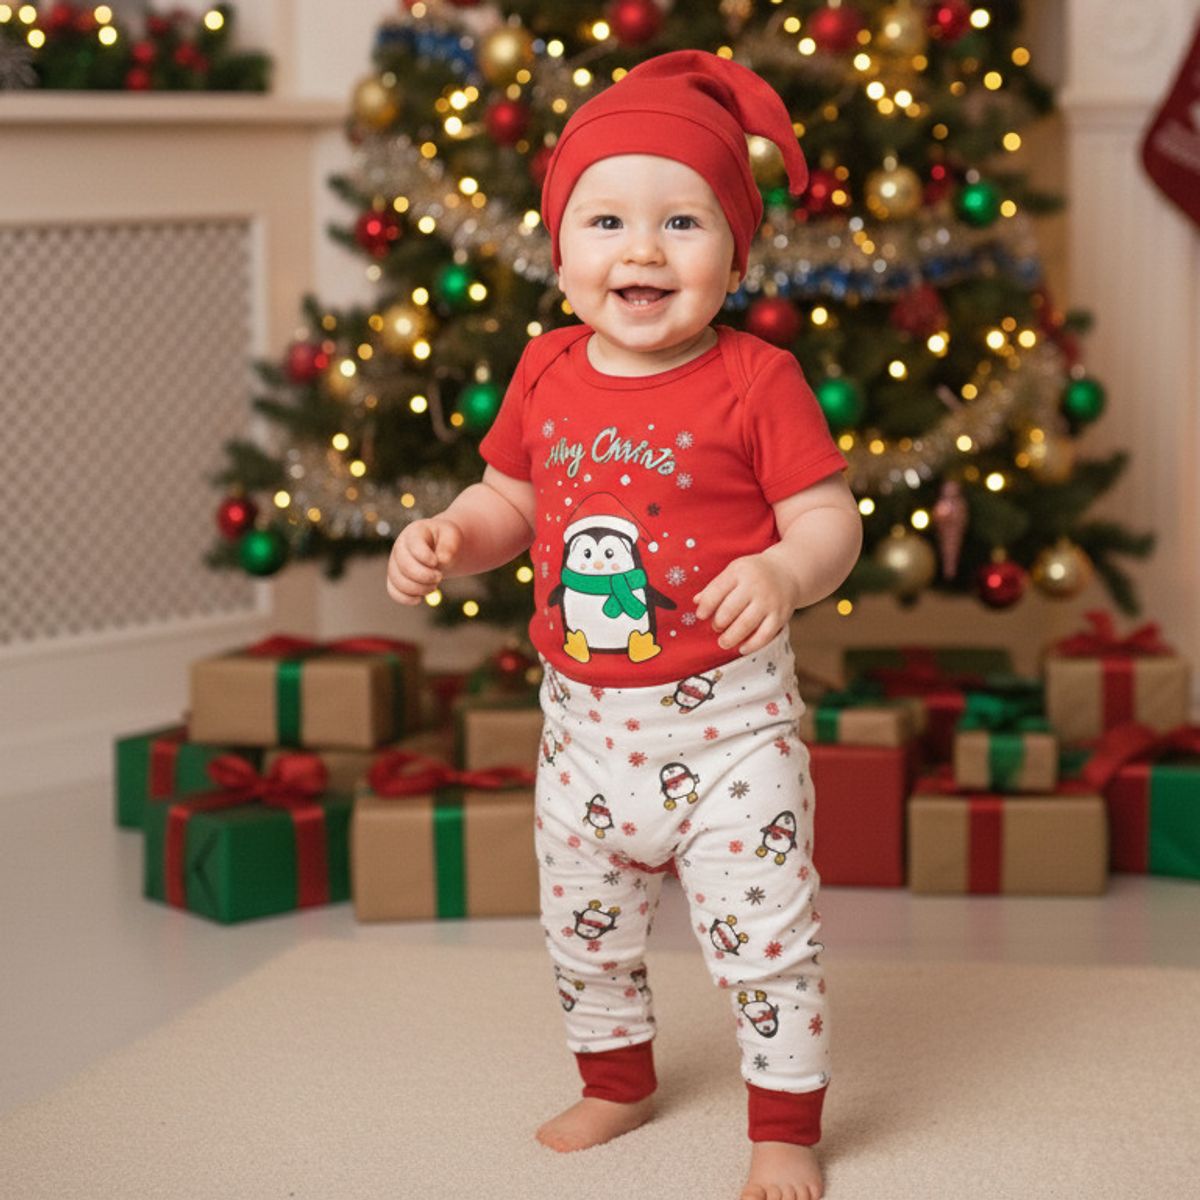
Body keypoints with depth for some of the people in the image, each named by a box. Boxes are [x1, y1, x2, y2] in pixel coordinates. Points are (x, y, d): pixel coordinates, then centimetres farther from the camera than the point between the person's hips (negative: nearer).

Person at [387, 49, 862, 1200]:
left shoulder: (756, 381, -13)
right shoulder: (544, 375, 0)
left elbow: (829, 520, -12)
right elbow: (508, 502, 12)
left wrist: (783, 570, -32)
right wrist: (446, 536, -7)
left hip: (725, 717, -5)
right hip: (584, 716, 5)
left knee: (761, 929, -1)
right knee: (583, 924, 20)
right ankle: (616, 1079, 44)